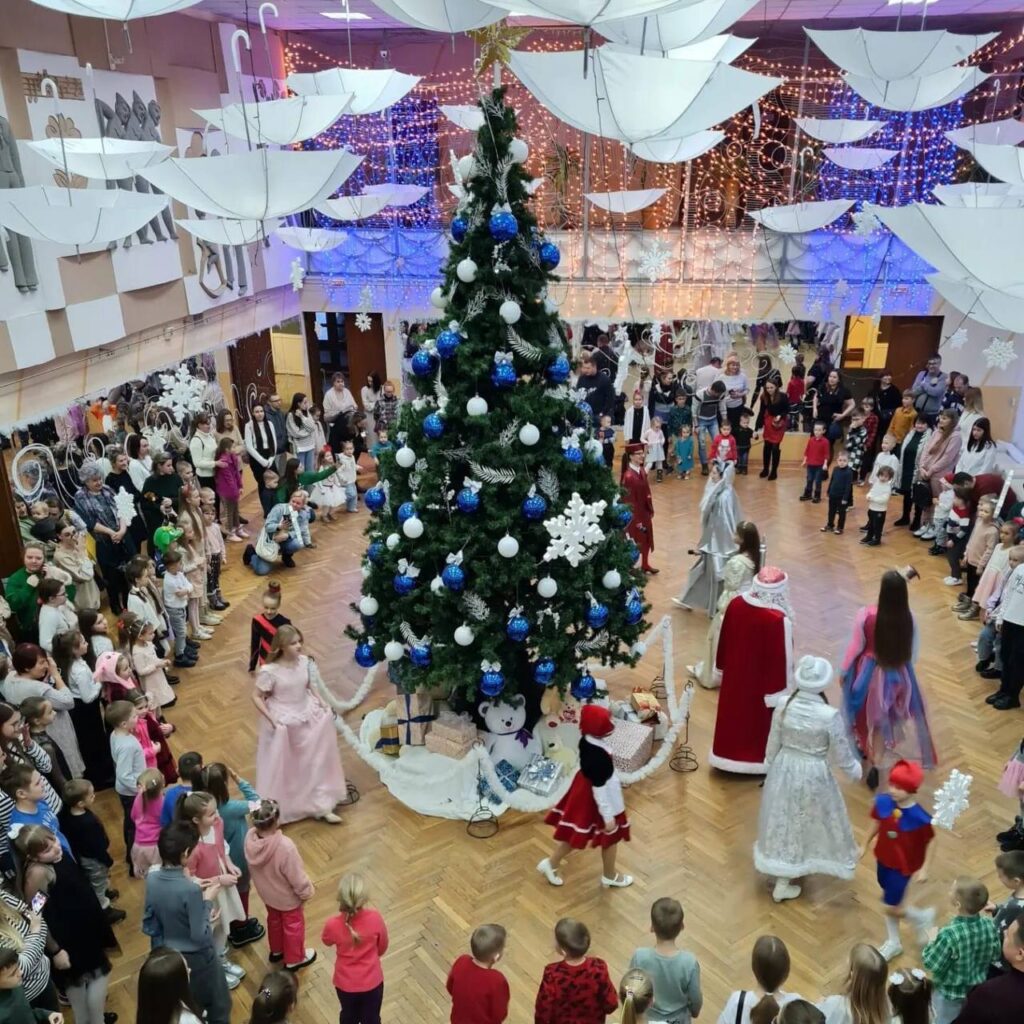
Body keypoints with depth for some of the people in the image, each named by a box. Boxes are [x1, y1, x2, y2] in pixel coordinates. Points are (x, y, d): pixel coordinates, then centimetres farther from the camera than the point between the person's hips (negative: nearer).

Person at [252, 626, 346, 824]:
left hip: (307, 717, 5)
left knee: (315, 762, 14)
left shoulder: (305, 661, -8)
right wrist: (271, 719, -20)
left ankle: (322, 806, 30)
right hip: (283, 722, -5)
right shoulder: (270, 671, -23)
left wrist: (322, 704, -3)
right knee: (281, 769, 10)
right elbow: (256, 697, -14)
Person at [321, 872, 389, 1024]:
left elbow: (326, 941, -3)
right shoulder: (375, 918, -28)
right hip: (372, 982, 0)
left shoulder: (333, 925, -30)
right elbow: (383, 946, -7)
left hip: (345, 984, 0)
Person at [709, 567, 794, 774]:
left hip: (736, 674, 5)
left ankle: (729, 754, 40)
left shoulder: (735, 604, -14)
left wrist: (723, 665, 15)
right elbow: (783, 658, -21)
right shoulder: (779, 619, -31)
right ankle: (759, 758, 36)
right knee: (761, 718, 18)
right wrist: (783, 689, -8)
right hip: (764, 681, -5)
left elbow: (724, 640, 0)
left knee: (734, 713, 23)